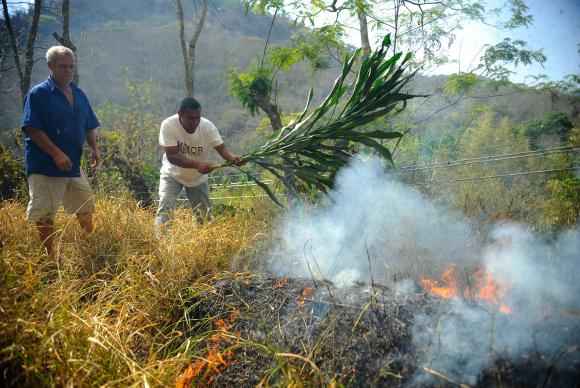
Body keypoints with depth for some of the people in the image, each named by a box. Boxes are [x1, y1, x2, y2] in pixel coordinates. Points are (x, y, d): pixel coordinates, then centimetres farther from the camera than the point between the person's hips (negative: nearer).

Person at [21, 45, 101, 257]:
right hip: (45, 167, -6)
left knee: (86, 208, 14)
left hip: (74, 165, 7)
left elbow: (90, 127, 16)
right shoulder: (38, 94, -9)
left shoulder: (79, 95, 10)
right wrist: (56, 153, -23)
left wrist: (94, 148, -1)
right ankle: (50, 257, 14)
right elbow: (32, 129, -16)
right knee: (44, 215, 0)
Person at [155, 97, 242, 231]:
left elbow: (221, 148, -24)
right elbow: (172, 156, -33)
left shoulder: (208, 126, -22)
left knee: (204, 215, 10)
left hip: (198, 178, 2)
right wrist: (197, 164, -46)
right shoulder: (168, 125, -28)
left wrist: (232, 158, -47)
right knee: (165, 208, -18)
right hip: (173, 174, -2)